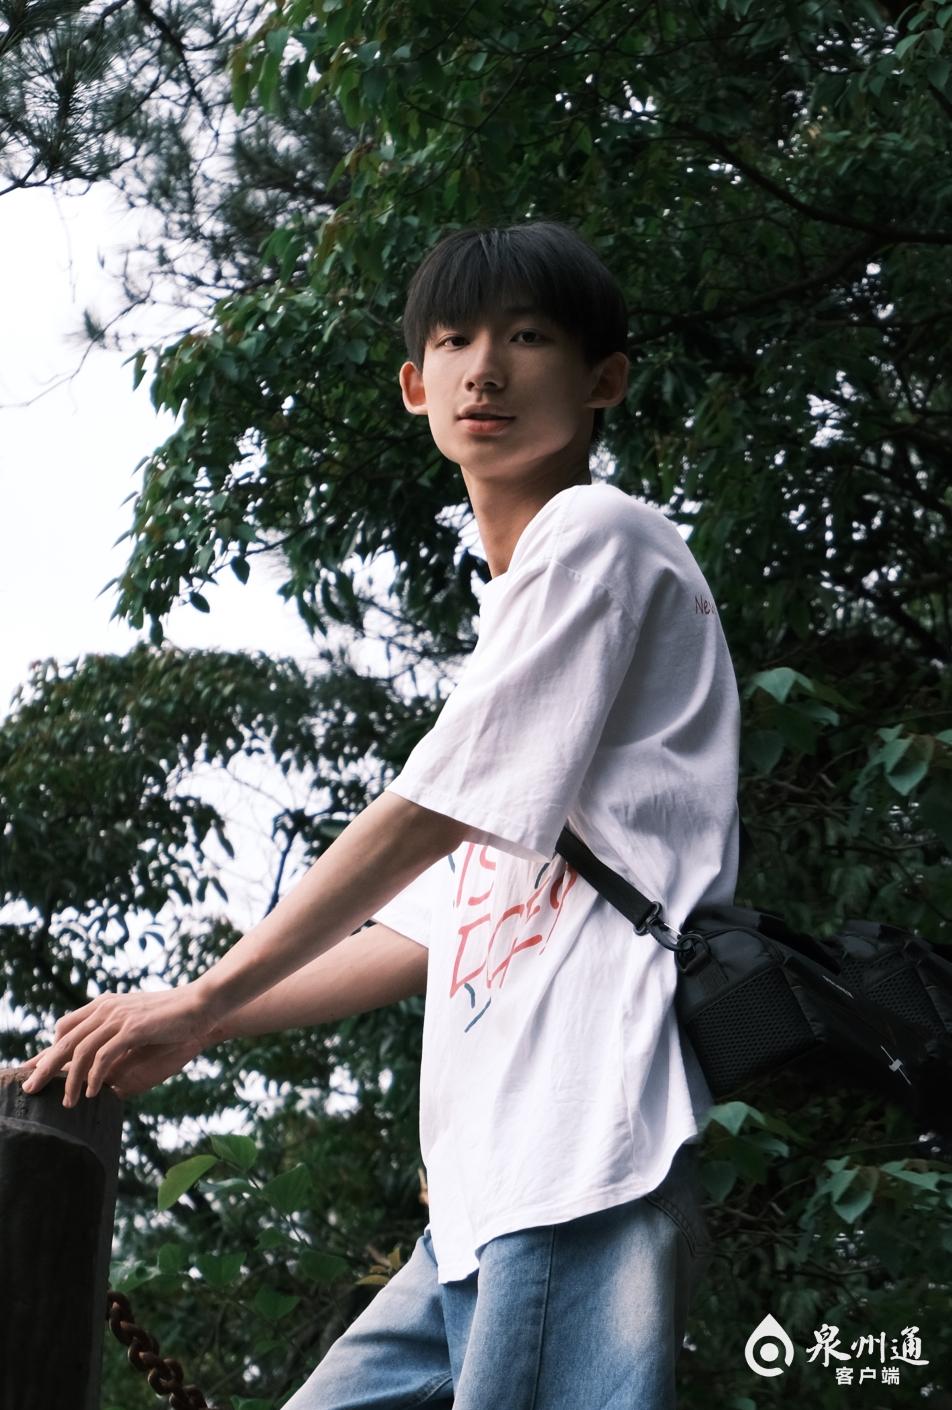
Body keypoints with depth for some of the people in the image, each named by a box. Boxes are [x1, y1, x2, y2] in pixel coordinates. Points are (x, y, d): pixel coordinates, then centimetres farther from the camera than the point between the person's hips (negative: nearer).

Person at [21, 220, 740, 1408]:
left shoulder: (597, 535, 1)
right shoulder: (512, 615, 29)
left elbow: (428, 814, -5)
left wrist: (201, 998, 2)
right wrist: (190, 1032, 22)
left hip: (592, 1149, -10)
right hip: (488, 1192, 10)